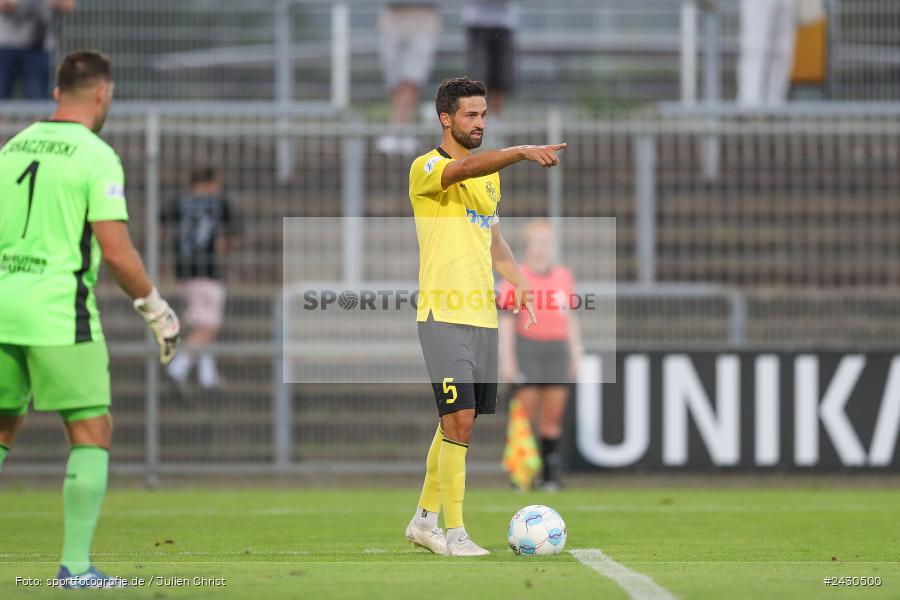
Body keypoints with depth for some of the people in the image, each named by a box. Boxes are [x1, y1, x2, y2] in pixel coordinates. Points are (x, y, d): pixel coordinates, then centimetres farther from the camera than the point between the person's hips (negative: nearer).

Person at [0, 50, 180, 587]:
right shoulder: (98, 157, -8)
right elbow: (116, 250, -15)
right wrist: (158, 311, -3)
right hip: (59, 312, -6)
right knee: (92, 432, 3)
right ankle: (76, 563, -4)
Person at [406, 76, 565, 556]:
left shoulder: (490, 174, 17)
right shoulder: (426, 169, -9)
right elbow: (464, 167, -32)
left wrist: (519, 285, 11)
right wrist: (522, 152, -45)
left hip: (483, 315, 8)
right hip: (444, 315, -8)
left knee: (455, 422, 13)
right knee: (459, 420, -13)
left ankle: (424, 519, 25)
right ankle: (454, 534, -9)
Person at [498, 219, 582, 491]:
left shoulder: (564, 277, 12)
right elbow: (506, 321, -2)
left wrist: (576, 354, 14)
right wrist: (507, 359, -7)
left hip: (557, 348, 4)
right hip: (527, 347, -4)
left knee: (553, 415, 3)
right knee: (526, 411, -6)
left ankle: (551, 475, 5)